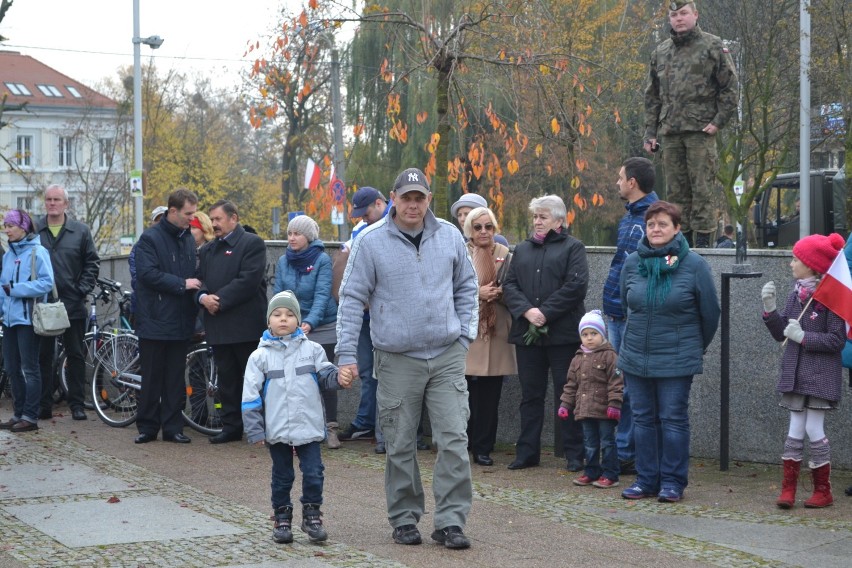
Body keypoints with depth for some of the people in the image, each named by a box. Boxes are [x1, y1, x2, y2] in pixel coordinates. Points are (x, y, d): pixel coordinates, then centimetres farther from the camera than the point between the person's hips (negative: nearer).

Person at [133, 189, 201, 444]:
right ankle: (147, 426, 11)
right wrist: (182, 284, -16)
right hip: (155, 320, -5)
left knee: (175, 378, 8)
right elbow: (148, 273, -18)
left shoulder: (188, 239, 12)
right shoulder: (150, 238, -8)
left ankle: (173, 427, 13)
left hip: (181, 321, 5)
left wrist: (198, 291, 3)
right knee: (152, 377, 2)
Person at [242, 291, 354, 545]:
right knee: (282, 476, 11)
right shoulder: (260, 357, -1)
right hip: (277, 430, 0)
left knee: (313, 473, -1)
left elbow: (325, 376, 7)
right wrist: (255, 431, -5)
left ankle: (312, 515, 15)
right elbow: (251, 396, -2)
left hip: (309, 426, 1)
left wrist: (338, 378, -17)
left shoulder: (312, 350, 2)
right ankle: (282, 518, 23)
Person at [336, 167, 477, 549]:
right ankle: (404, 519, 20)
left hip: (447, 356, 2)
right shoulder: (371, 241, -5)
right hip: (397, 360, -2)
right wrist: (346, 354, -5)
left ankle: (450, 522, 2)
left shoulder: (449, 236, 4)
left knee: (454, 441, -4)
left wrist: (464, 333, 7)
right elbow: (352, 299, -2)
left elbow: (466, 287, 15)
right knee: (401, 446, 6)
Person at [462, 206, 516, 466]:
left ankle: (483, 448, 11)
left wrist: (498, 293, -12)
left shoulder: (505, 256, 8)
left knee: (490, 396, 2)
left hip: (496, 333, 2)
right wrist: (477, 293, -14)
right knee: (466, 393, -3)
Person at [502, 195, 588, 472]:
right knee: (530, 394, 9)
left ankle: (574, 454, 5)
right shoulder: (522, 249, 18)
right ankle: (527, 452, 14)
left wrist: (546, 313, -16)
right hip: (527, 334, 5)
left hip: (562, 333, -5)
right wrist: (526, 311, -10)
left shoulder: (572, 248, 2)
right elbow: (509, 285, 8)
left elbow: (576, 286, -11)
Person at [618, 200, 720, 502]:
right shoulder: (632, 263, 3)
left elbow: (710, 312, 2)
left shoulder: (694, 265, -8)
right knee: (643, 419, 9)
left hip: (677, 361, -4)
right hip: (635, 358, 4)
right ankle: (646, 479, 18)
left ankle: (672, 482, 9)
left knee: (673, 420, 0)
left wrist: (696, 347, 12)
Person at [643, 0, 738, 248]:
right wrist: (650, 132, 12)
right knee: (676, 189, 6)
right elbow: (652, 96, 19)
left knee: (701, 187, -6)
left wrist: (719, 121, -9)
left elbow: (729, 86, -1)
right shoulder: (661, 52, 17)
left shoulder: (713, 47, 2)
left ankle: (703, 239, -4)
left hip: (700, 130, -5)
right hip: (669, 132, 5)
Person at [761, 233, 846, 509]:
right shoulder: (795, 294, 10)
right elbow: (781, 333, 12)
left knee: (814, 429, -3)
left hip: (820, 375, -6)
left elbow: (837, 340, -14)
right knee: (796, 429, 6)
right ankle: (788, 489, 8)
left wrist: (803, 337, -18)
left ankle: (823, 491, 11)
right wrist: (770, 308, -1)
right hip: (795, 373, 6)